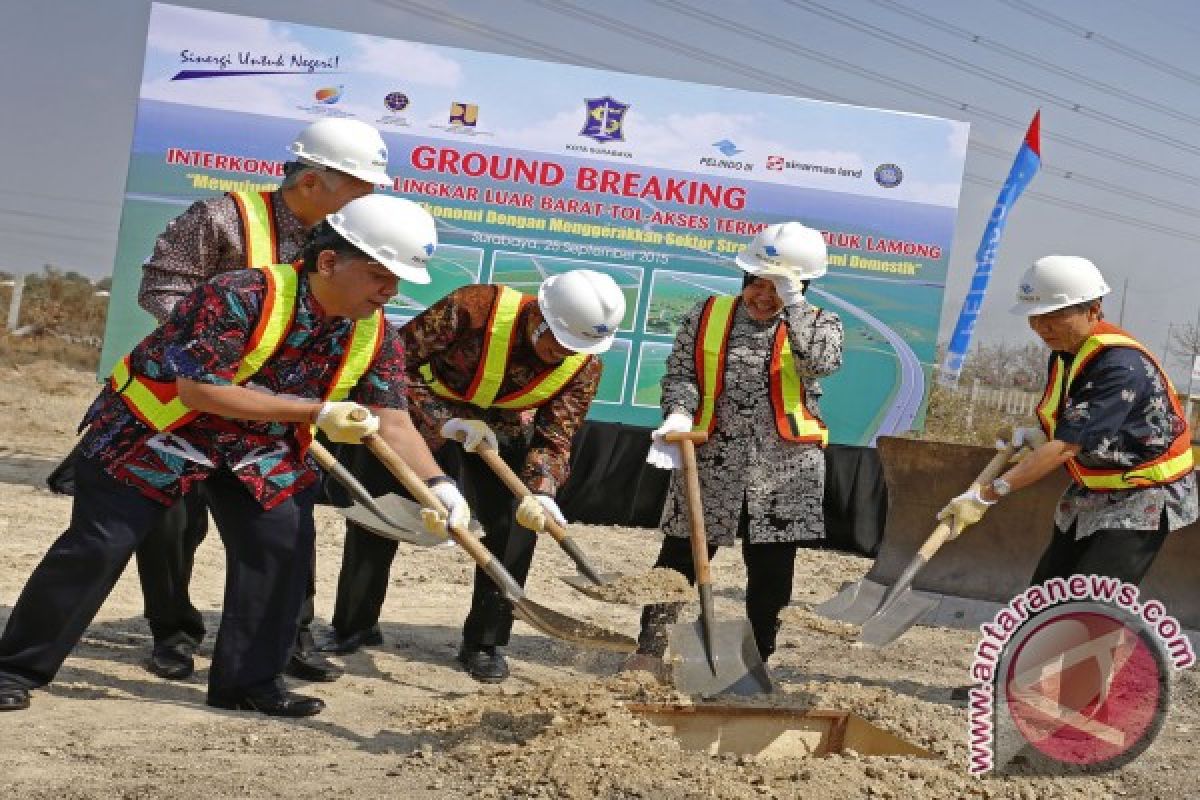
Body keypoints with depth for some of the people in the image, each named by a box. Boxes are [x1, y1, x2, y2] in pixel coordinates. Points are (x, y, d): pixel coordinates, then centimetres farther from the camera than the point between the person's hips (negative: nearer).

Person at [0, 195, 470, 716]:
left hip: (258, 448, 5)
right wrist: (316, 411, -35)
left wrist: (438, 486, -30)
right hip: (151, 430, -5)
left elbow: (392, 422, -12)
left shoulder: (377, 337, -12)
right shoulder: (239, 296, -32)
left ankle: (249, 680, 9)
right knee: (98, 546, -6)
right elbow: (198, 391, -34)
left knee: (285, 545, -7)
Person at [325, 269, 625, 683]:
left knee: (517, 522, -10)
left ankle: (484, 642, 6)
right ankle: (354, 625, 22)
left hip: (502, 430, 2)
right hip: (425, 412, -2)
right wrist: (443, 421, -36)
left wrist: (540, 493, -41)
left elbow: (553, 438, -22)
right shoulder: (474, 307, -35)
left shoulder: (584, 368, -22)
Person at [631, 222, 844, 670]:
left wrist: (792, 304, -21)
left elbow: (822, 362, -20)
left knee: (771, 571, 8)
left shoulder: (818, 325, 2)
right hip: (712, 461, 0)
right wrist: (679, 414, -16)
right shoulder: (708, 314, 6)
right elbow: (680, 371, 2)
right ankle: (650, 649, 14)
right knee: (681, 556, 5)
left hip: (786, 468, 0)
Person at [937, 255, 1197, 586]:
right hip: (1091, 495, 9)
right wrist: (1037, 434, -8)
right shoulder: (1063, 354, 0)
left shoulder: (1121, 366, -28)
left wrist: (986, 495, -37)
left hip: (1140, 499, -9)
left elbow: (1067, 446, -34)